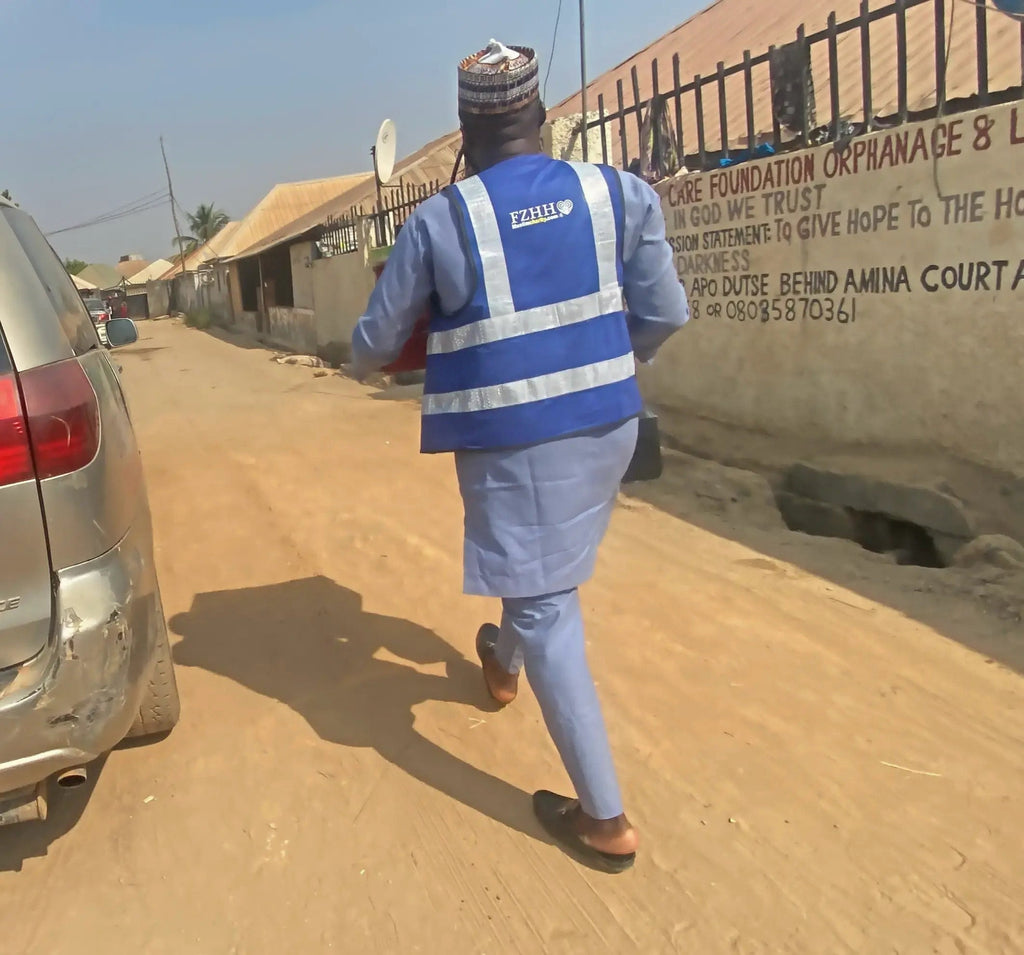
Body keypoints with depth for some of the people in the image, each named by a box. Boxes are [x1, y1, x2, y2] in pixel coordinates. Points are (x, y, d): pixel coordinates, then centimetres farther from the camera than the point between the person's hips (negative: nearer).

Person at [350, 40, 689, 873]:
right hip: (606, 424, 5)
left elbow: (380, 336, 3)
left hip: (511, 437, -5)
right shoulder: (618, 193, -1)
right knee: (541, 575, 30)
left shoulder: (438, 222, -8)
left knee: (547, 612, 3)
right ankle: (503, 664, 59)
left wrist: (360, 363, 28)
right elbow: (665, 313, 3)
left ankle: (605, 821, 10)